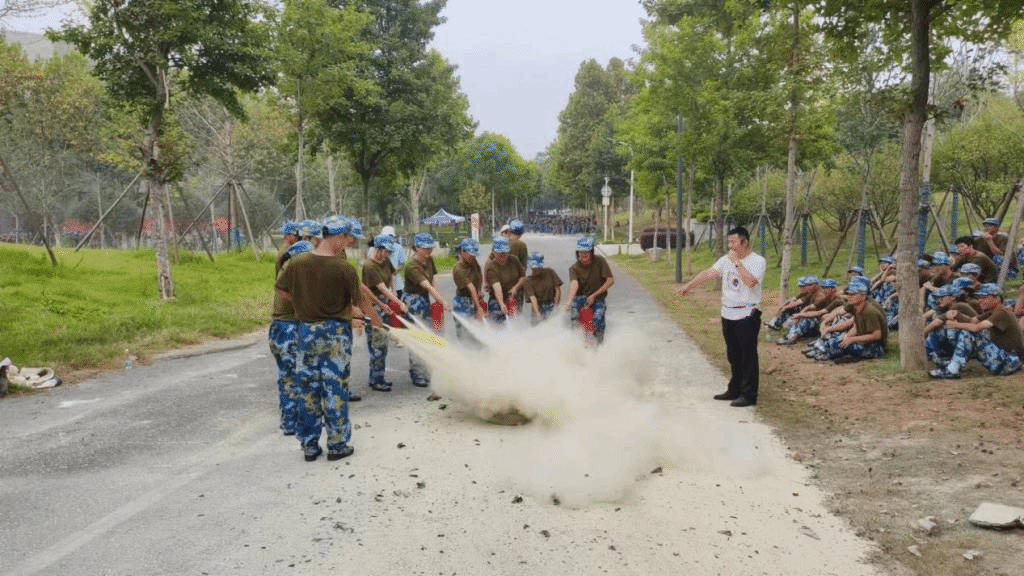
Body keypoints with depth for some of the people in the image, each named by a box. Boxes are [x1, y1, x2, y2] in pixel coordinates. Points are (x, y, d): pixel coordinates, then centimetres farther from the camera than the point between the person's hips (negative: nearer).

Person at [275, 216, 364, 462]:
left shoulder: (297, 262, -4)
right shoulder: (344, 268, -15)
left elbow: (282, 290, 9)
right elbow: (357, 303, -8)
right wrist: (350, 318, 12)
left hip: (306, 330, 4)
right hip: (336, 332, -3)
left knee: (307, 389, 11)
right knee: (335, 388, 7)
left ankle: (309, 446, 19)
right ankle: (337, 445, 16)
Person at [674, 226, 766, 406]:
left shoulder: (758, 261, -9)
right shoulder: (727, 259, 10)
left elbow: (750, 282, -25)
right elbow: (709, 273, 8)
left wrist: (737, 262, -20)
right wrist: (689, 285, 2)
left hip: (747, 316, -7)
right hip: (728, 315, 7)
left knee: (748, 357, -3)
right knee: (733, 356, 15)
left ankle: (748, 395, 3)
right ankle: (735, 390, 26)